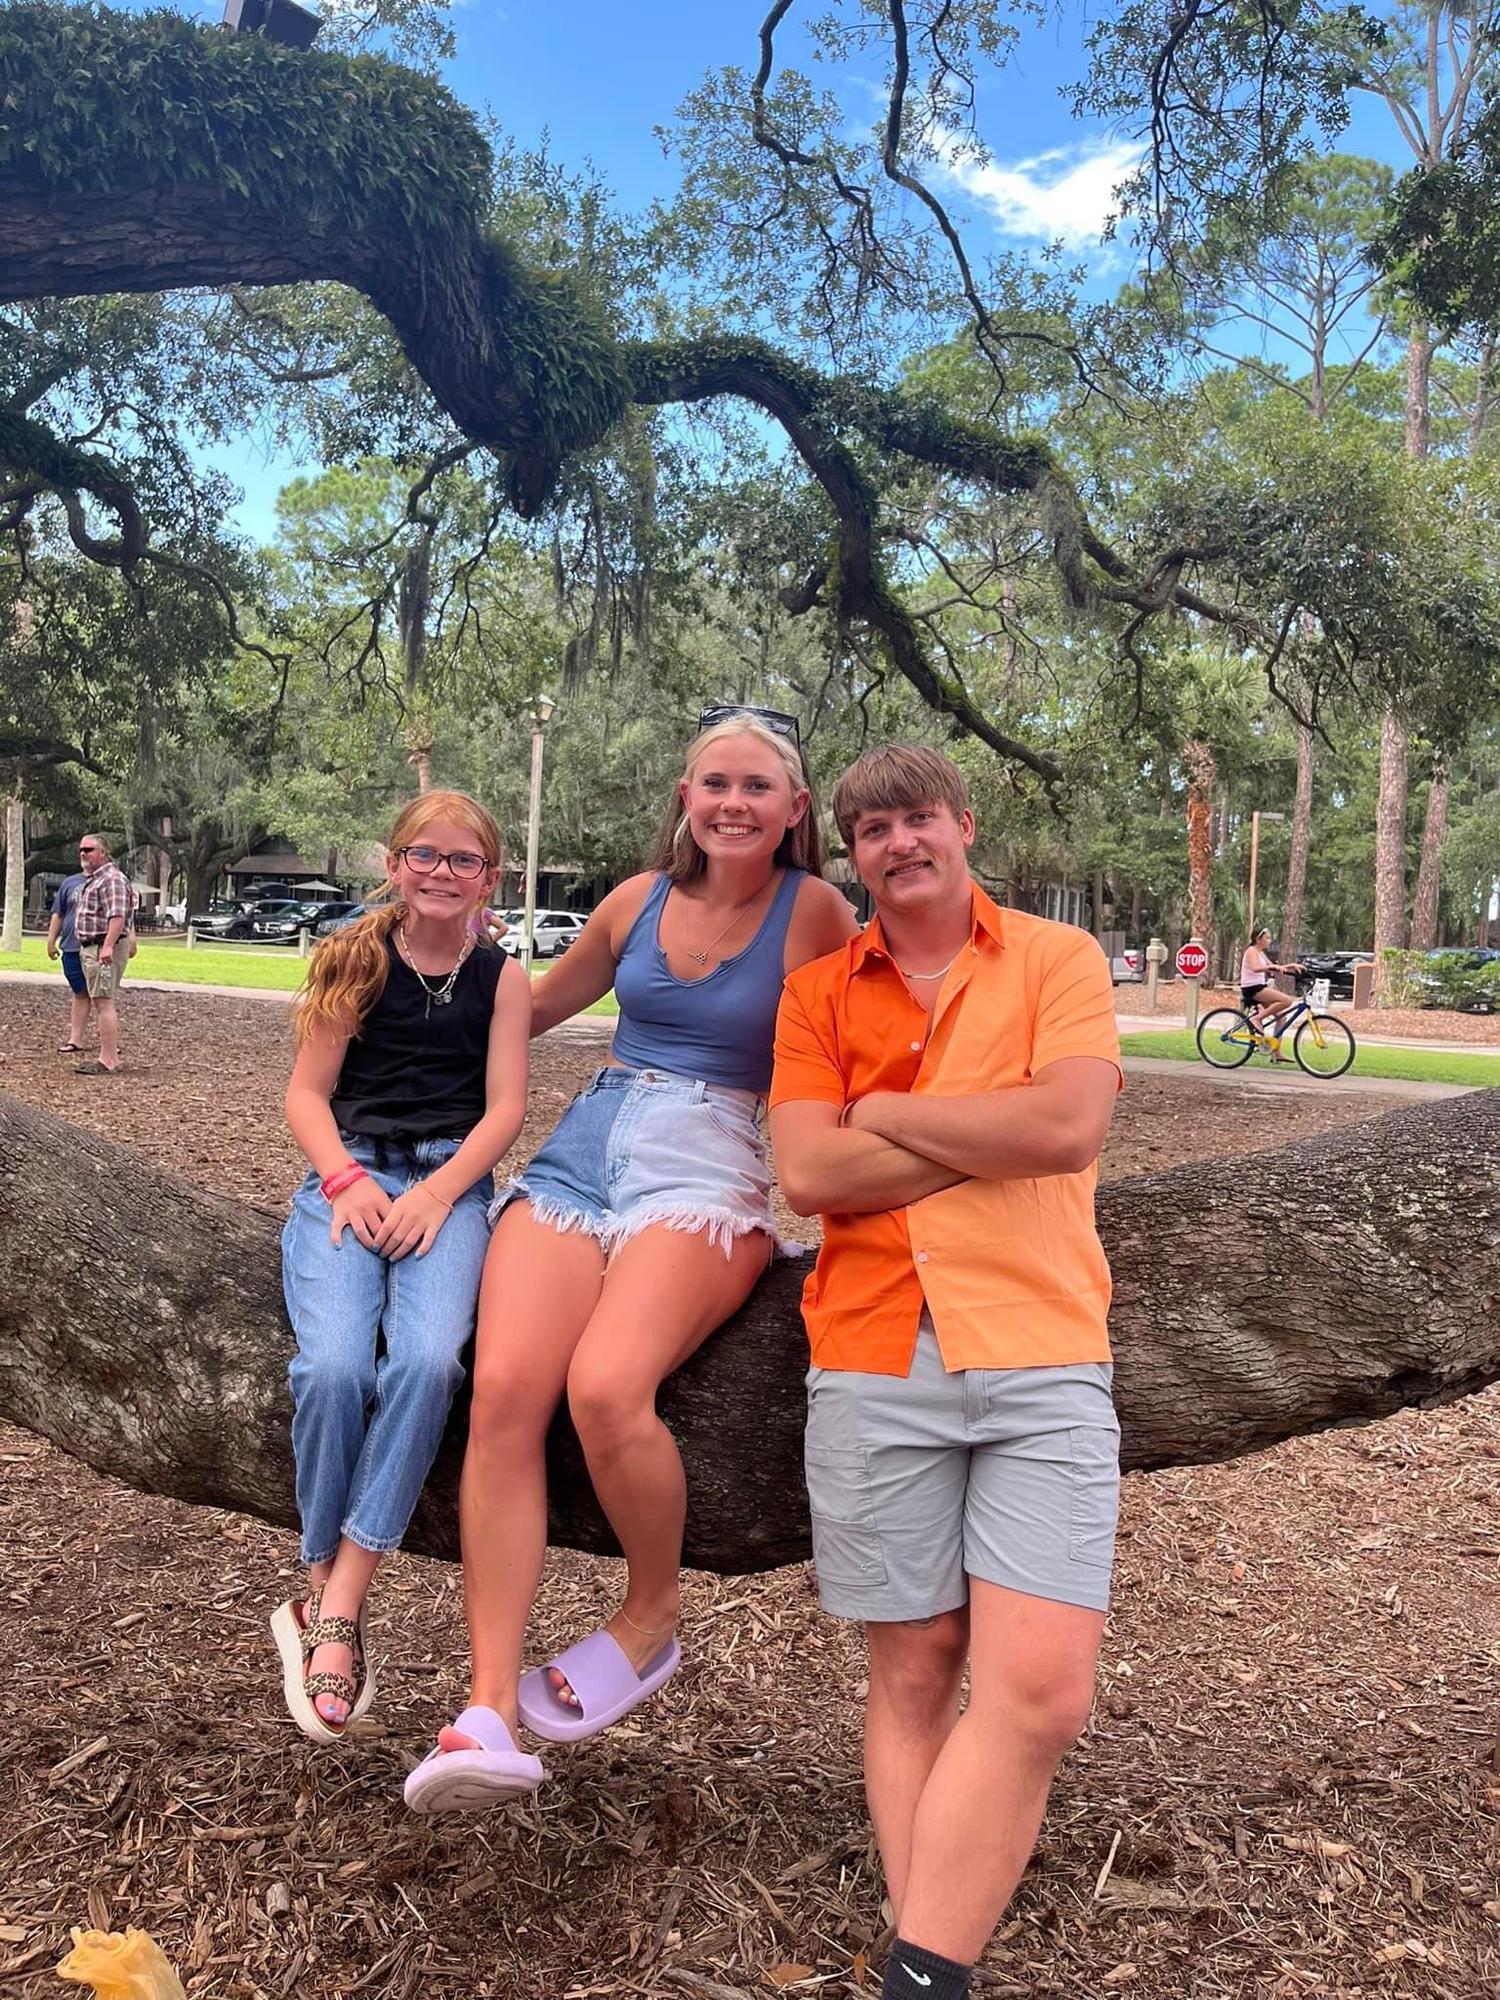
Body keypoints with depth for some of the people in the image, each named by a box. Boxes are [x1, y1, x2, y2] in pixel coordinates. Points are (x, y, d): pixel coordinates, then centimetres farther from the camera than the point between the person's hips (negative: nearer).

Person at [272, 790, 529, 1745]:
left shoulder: (502, 978, 10)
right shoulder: (353, 960, 11)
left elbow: (505, 1108, 3)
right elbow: (308, 1090, 8)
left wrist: (437, 1192, -12)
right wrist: (344, 1179, -9)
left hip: (451, 1182, 0)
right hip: (349, 1174, 1)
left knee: (427, 1359, -29)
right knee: (333, 1364, -26)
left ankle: (333, 1607, -19)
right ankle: (326, 1597, -7)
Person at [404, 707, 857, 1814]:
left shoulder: (815, 912, 1)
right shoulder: (642, 898, 14)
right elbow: (537, 1006, 29)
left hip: (710, 1176, -4)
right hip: (581, 1157, 4)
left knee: (606, 1387, -30)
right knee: (504, 1389, -21)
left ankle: (652, 1621, 0)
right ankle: (489, 1711, -17)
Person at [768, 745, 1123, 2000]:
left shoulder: (1059, 959, 5)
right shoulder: (818, 994, 9)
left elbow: (1070, 1127, -12)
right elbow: (808, 1175, -5)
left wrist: (885, 1110, -4)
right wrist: (995, 1134, -7)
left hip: (1043, 1356, -1)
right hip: (876, 1363, 1)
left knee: (1043, 1689, -10)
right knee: (914, 1673, 9)